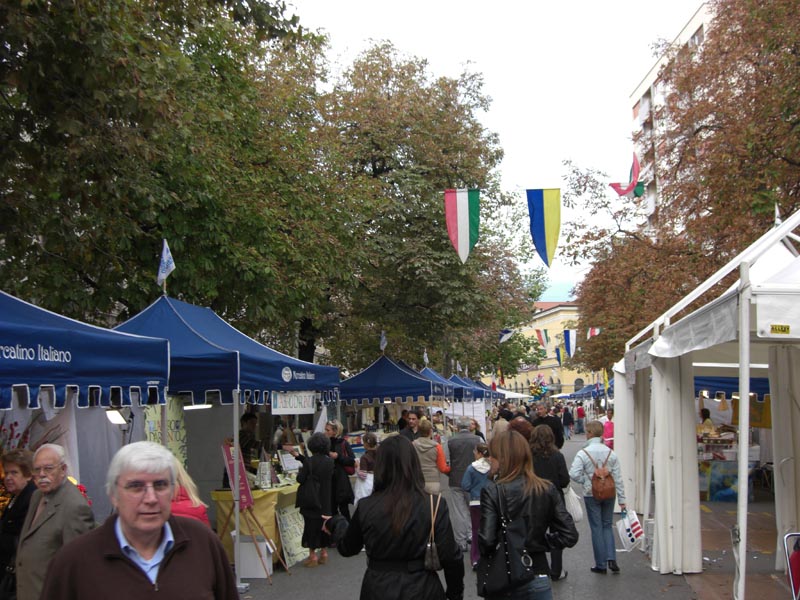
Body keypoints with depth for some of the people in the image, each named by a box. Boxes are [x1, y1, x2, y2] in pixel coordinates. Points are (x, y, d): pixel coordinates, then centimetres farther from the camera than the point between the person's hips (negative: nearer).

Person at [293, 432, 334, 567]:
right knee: (324, 525, 16)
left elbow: (300, 479, -16)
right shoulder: (329, 461, -1)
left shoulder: (309, 461, -18)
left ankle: (312, 555, 8)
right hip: (325, 499, 5)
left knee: (311, 525, 4)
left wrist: (299, 472, 6)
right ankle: (324, 552, 24)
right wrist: (299, 456, 18)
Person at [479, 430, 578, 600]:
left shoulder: (492, 491, -13)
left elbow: (486, 540, -19)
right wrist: (538, 543, 5)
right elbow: (569, 536, -6)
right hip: (538, 578, 2)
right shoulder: (547, 489, -4)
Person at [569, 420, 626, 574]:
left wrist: (586, 481, 0)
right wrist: (622, 499, 4)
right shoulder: (611, 453, -3)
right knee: (607, 526, 16)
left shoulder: (583, 453, -13)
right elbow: (618, 478, -1)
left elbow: (574, 474, -20)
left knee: (596, 528, 7)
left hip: (591, 494, -3)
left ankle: (601, 564, 11)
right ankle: (611, 558, 1)